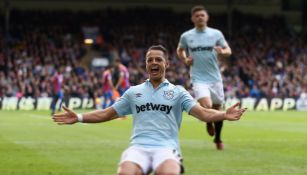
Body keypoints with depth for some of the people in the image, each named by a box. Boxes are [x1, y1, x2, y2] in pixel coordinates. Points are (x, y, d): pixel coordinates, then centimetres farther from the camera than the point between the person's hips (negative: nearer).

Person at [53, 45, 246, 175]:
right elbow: (107, 114, 24)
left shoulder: (178, 91, 15)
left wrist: (224, 115, -17)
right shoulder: (133, 92, 22)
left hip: (166, 147, -1)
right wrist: (79, 117, 12)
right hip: (138, 147, 2)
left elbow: (203, 113, 3)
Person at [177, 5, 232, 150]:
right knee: (207, 106, -23)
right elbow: (180, 50, 19)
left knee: (217, 109, 9)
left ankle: (218, 138, 32)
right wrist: (185, 60, -2)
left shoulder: (216, 34, 1)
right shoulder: (186, 36, 1)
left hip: (215, 78, 2)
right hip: (199, 78, -2)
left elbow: (228, 50, 6)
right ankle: (208, 123, 13)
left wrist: (222, 52, -17)